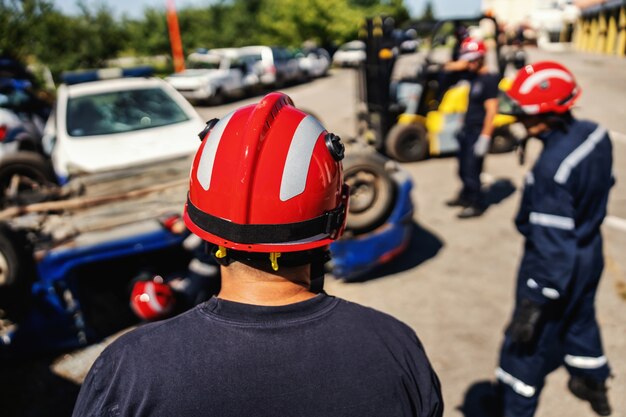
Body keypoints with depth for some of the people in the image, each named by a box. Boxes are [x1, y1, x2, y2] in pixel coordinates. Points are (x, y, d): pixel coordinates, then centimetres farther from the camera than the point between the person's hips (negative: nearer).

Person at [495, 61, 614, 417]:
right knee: (580, 318, 32)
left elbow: (551, 244, -31)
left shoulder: (552, 168, -34)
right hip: (591, 253, 9)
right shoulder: (597, 134, -8)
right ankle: (594, 383, 57)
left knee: (529, 343, 9)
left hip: (561, 266, -9)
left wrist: (534, 302, -25)